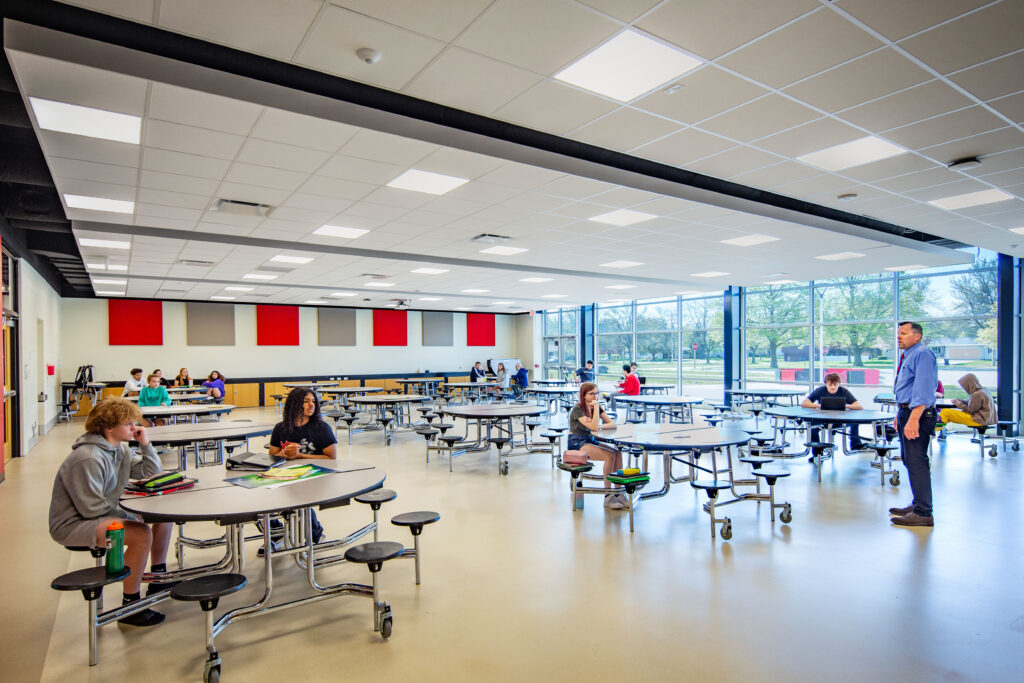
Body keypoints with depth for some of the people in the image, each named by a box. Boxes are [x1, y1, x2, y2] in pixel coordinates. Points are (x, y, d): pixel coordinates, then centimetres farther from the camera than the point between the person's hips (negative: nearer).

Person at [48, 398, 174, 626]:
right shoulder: (88, 459, -26)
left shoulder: (120, 448, 4)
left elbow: (151, 473, 8)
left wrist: (145, 444, -4)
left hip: (105, 513, 10)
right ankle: (131, 606, -15)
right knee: (141, 534, -32)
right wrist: (126, 514, -12)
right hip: (72, 524, -10)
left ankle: (158, 578, 21)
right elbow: (92, 509, -25)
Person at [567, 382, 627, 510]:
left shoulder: (596, 406, 7)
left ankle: (618, 493, -14)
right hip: (576, 443, -7)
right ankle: (608, 497, -18)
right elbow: (594, 427, -26)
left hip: (590, 441, 7)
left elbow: (612, 424, 3)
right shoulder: (577, 409, -15)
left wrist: (600, 426, -16)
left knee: (617, 453, -17)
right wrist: (596, 407, -22)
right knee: (610, 455, -25)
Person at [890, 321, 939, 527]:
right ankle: (918, 505, 29)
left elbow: (923, 390, -23)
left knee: (916, 462, -7)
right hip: (906, 412, 11)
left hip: (917, 413, -11)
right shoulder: (908, 356, 17)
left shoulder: (922, 354, -14)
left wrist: (913, 420, -28)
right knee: (910, 461, 17)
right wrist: (901, 414, 24)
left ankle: (923, 513, 0)